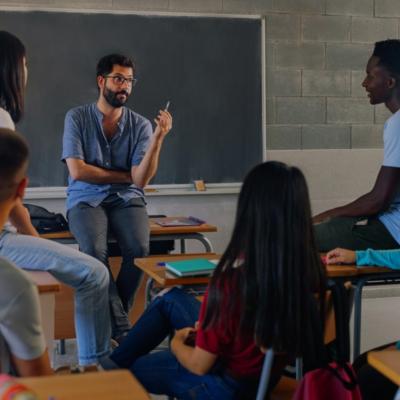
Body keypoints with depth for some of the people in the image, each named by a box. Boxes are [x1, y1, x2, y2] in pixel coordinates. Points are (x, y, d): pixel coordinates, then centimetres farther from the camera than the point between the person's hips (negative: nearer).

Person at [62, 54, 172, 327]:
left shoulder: (141, 125, 2)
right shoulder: (77, 117, 0)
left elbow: (141, 180, -9)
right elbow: (78, 171, -10)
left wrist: (158, 138, -20)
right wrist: (124, 175, -4)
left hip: (126, 199, 2)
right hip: (86, 199, -1)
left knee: (139, 249, -29)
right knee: (94, 250, -33)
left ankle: (113, 316, -7)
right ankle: (119, 321, -19)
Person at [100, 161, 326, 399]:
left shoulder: (234, 279, -34)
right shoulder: (311, 268, -17)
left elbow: (199, 365, -21)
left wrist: (177, 343, 2)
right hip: (267, 368, 6)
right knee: (171, 299, 21)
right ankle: (115, 362, 37)